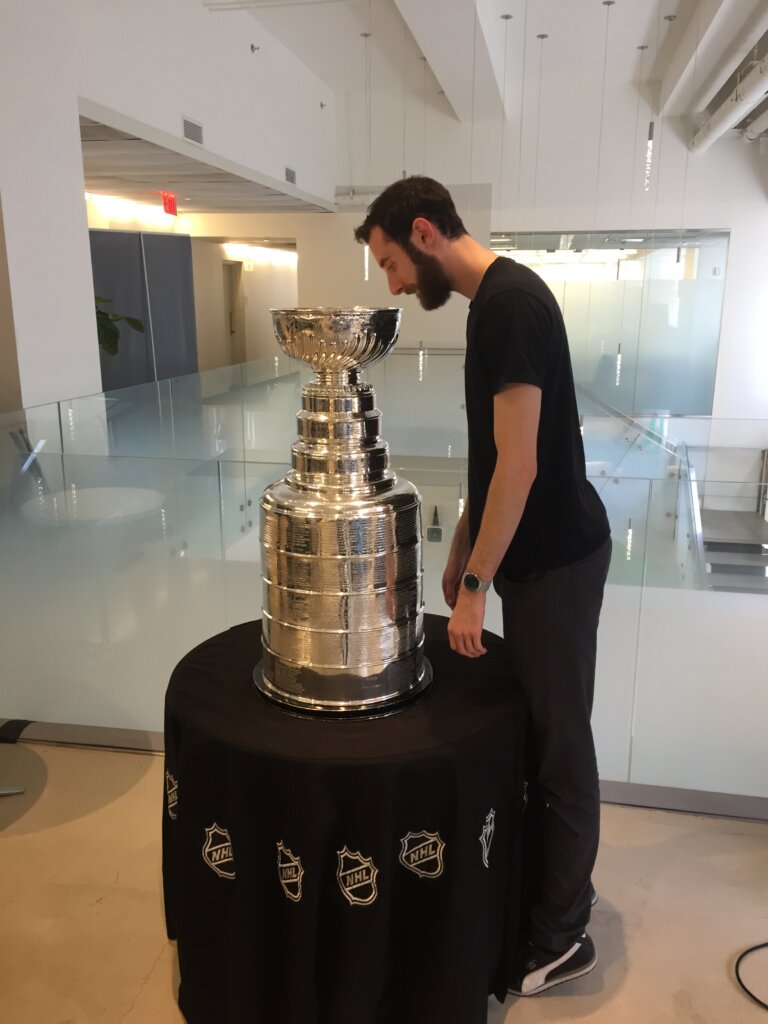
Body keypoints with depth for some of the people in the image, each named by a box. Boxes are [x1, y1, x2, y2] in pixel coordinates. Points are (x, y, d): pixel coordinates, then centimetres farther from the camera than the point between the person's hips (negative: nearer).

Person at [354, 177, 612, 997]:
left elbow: (519, 466, -23)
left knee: (558, 747, 4)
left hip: (554, 558, -9)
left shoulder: (510, 303, -19)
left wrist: (475, 585, -16)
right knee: (532, 734, 18)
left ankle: (561, 937, 22)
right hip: (533, 552, 9)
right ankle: (542, 892, 36)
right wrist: (461, 551, 19)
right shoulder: (496, 299, 12)